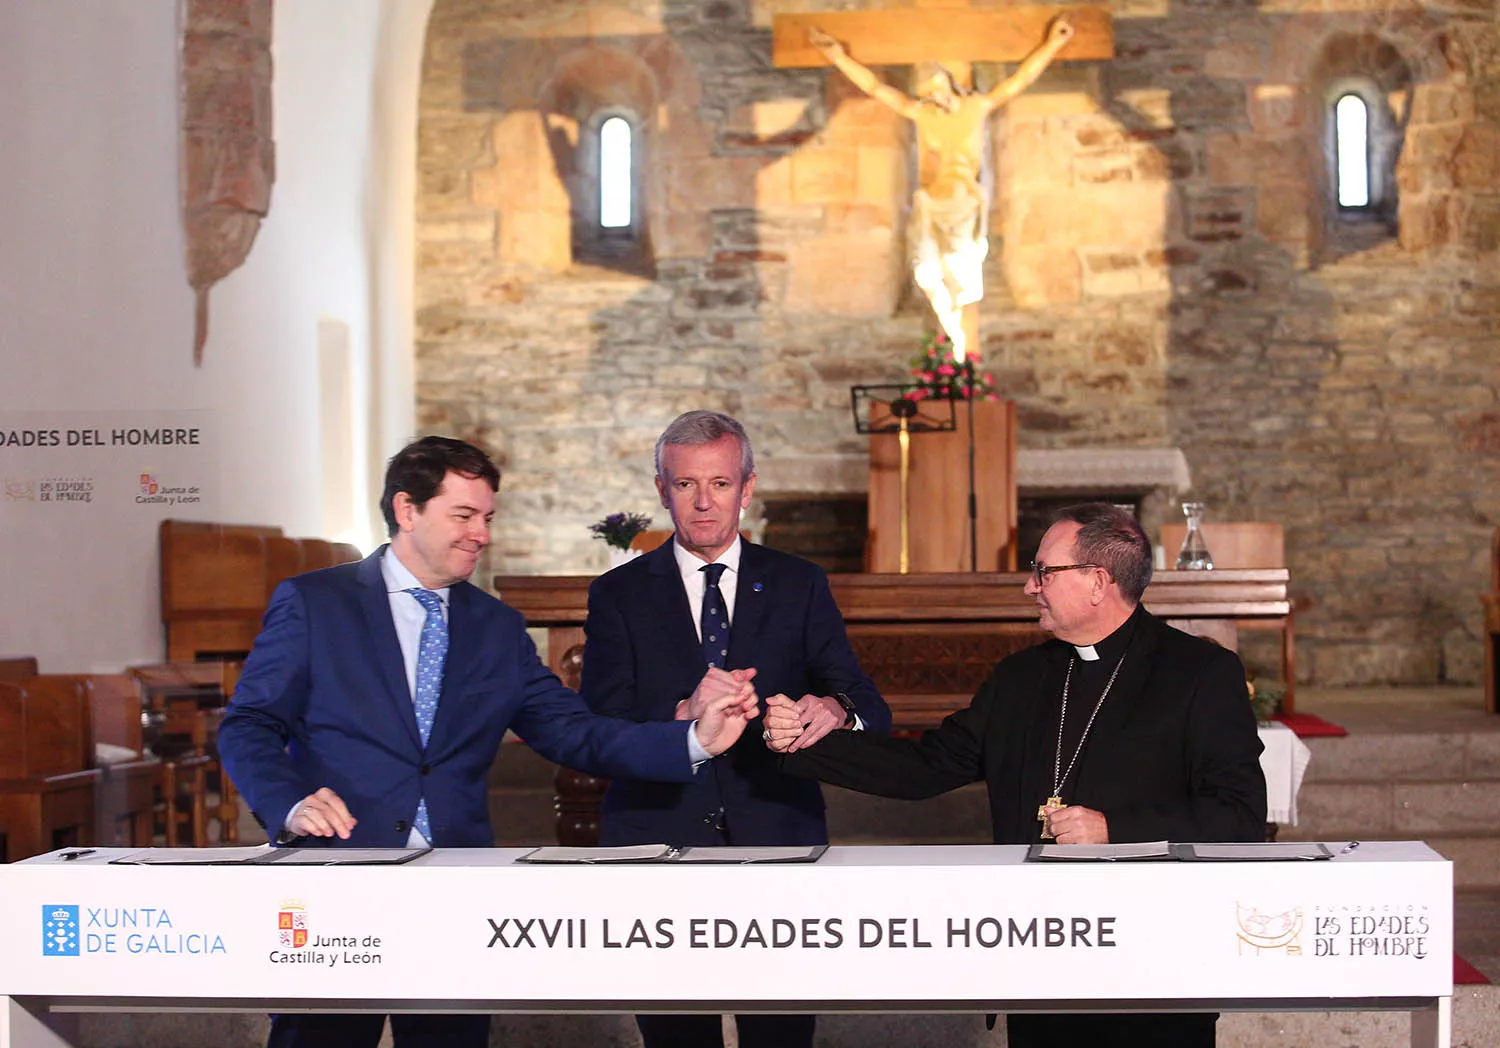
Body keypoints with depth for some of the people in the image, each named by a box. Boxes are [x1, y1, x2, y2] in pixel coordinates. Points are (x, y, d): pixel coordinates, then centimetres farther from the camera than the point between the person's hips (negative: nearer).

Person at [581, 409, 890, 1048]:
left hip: (777, 843, 0)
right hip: (659, 846, 0)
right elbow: (599, 729, -6)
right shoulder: (619, 595, 6)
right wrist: (684, 714, -26)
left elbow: (869, 707, 0)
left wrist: (834, 708, -25)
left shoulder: (799, 586, 9)